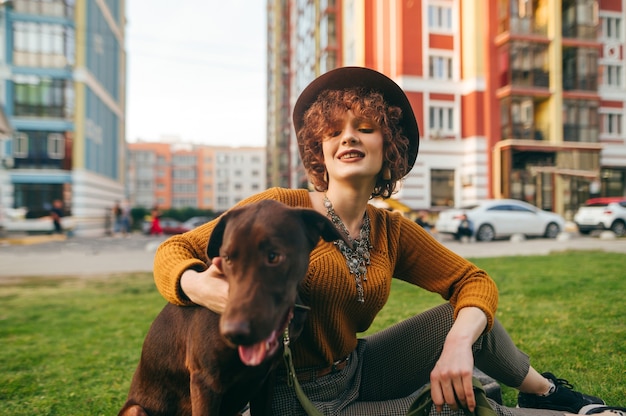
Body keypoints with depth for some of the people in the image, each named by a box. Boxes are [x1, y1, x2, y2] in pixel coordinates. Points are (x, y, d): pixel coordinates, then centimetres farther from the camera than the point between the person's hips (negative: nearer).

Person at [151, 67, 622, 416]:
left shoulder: (392, 232, -3)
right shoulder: (282, 208, -18)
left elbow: (475, 282, -2)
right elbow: (173, 251, -14)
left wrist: (457, 343, -24)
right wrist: (201, 287, -39)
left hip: (358, 372, 5)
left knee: (468, 316, -8)